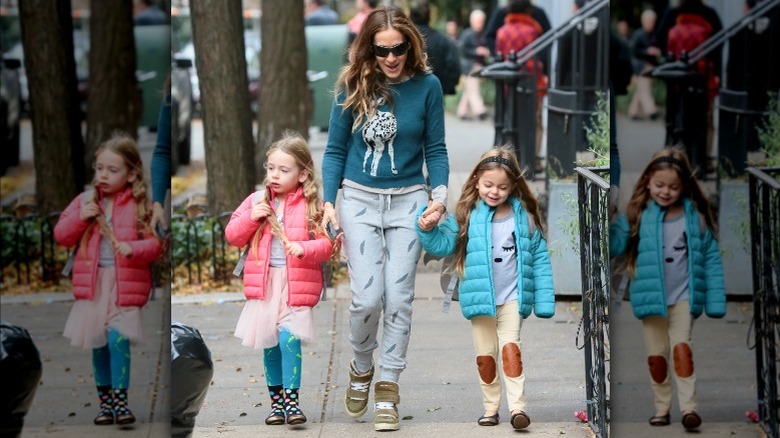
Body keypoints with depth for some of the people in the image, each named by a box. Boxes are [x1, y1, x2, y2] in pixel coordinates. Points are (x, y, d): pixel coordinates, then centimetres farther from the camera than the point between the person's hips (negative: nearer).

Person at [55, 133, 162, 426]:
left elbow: (154, 244, -6)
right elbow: (61, 235, 7)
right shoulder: (85, 201, 6)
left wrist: (133, 249, -25)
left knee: (118, 339, -16)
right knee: (98, 344, 10)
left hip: (126, 284, -4)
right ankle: (105, 400, 22)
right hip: (93, 283, 4)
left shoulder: (140, 205, -4)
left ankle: (120, 400, -8)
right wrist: (80, 218, -10)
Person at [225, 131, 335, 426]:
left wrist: (304, 249, -23)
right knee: (270, 344, 8)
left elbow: (327, 243, -5)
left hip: (297, 284, -4)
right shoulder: (256, 202, 8)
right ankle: (276, 400, 20)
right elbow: (232, 236, 8)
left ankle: (291, 399, -9)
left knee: (289, 338, -16)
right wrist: (251, 218, -8)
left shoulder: (312, 205, -2)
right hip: (264, 284, 4)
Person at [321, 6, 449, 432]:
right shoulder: (352, 85, -4)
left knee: (398, 298, -2)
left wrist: (439, 194, -14)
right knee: (367, 297, -9)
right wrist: (328, 202, -8)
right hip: (360, 200, 0)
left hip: (408, 201, 0)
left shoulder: (427, 86, -5)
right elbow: (335, 149, 3)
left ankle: (388, 389, 10)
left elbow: (436, 149, 2)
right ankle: (361, 368, 19)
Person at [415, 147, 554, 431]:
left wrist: (544, 300, -1)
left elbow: (539, 258, 2)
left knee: (510, 347, -14)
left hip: (512, 298, -1)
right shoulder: (467, 215, -4)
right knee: (485, 354, 9)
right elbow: (443, 245, -4)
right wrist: (428, 230, -26)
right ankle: (491, 407, 19)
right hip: (480, 298, 1)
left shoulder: (524, 216, -2)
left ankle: (517, 406, -17)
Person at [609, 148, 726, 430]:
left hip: (683, 296, -1)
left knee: (681, 348, -12)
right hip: (651, 298, 1)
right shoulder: (638, 215, -5)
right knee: (656, 354, 9)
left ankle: (688, 407, -13)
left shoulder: (695, 216, -3)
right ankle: (662, 408, 20)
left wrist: (715, 301, -4)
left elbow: (711, 258, 0)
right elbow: (614, 243, -13)